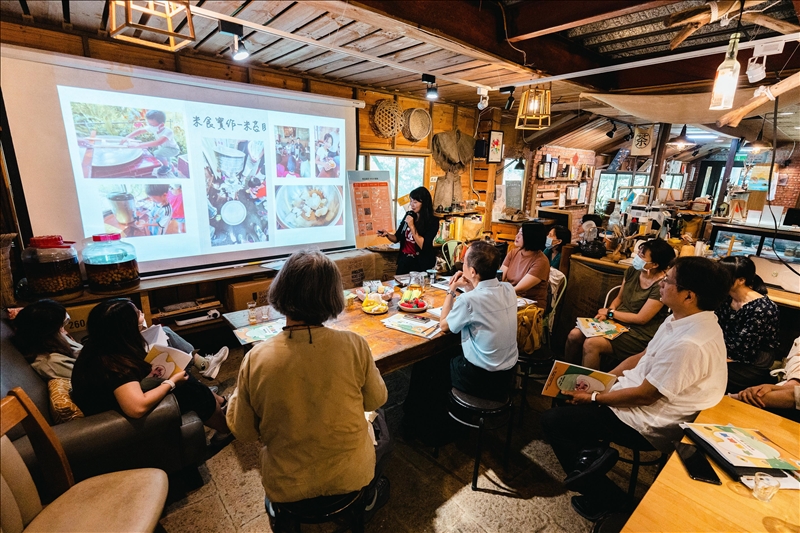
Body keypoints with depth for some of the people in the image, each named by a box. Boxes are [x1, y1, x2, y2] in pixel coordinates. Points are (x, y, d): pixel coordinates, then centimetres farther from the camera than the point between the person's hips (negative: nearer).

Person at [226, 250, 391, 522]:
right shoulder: (354, 346, -26)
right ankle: (369, 494, 49)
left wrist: (237, 394, 7)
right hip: (350, 476, -1)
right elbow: (376, 400, -7)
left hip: (286, 485, 2)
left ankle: (276, 506, 56)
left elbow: (243, 432, -9)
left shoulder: (256, 359, -24)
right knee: (379, 421, 29)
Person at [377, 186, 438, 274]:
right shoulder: (409, 215, 1)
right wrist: (387, 234, -12)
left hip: (421, 264, -4)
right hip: (404, 260, 4)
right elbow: (397, 238, 8)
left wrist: (411, 226, -20)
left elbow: (423, 246, -20)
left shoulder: (432, 222, -13)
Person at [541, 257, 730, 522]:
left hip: (648, 421, -9)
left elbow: (645, 395, -24)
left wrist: (595, 398, -11)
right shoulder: (682, 319, -1)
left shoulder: (690, 344, -31)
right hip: (636, 392, 9)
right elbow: (642, 357, 8)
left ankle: (603, 496, 10)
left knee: (552, 420, -4)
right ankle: (591, 454, 6)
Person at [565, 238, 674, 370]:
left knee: (591, 344, -27)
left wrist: (610, 313, -7)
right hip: (617, 322, 7)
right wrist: (607, 312, -6)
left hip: (640, 335, -7)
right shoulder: (632, 271, 1)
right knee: (575, 335, -11)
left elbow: (641, 319, -17)